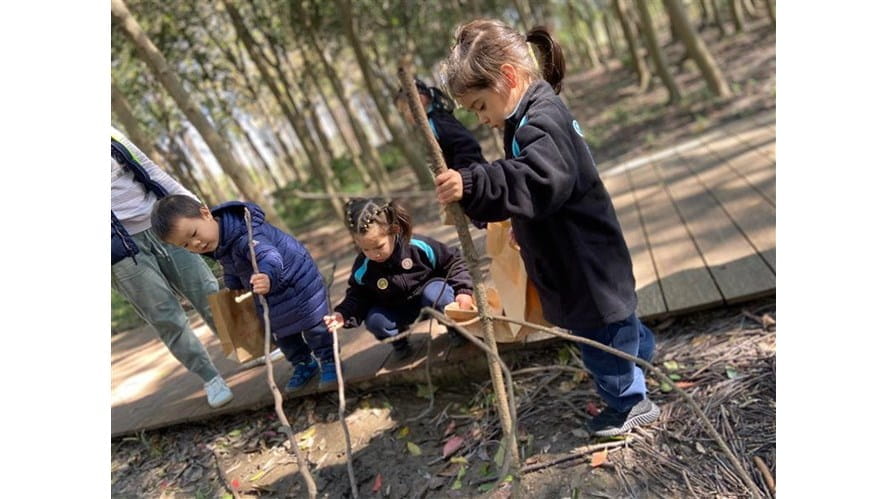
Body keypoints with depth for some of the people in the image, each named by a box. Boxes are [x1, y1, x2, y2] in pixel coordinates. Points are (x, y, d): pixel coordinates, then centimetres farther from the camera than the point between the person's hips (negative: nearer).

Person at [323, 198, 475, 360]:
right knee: (375, 321, -26)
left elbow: (452, 261, -14)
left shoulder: (420, 246, -27)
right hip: (398, 311, 3)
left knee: (436, 293, -34)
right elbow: (358, 297, -5)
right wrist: (345, 314, -25)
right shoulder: (362, 270, -22)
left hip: (429, 296, -2)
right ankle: (400, 343, 8)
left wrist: (463, 290, -24)